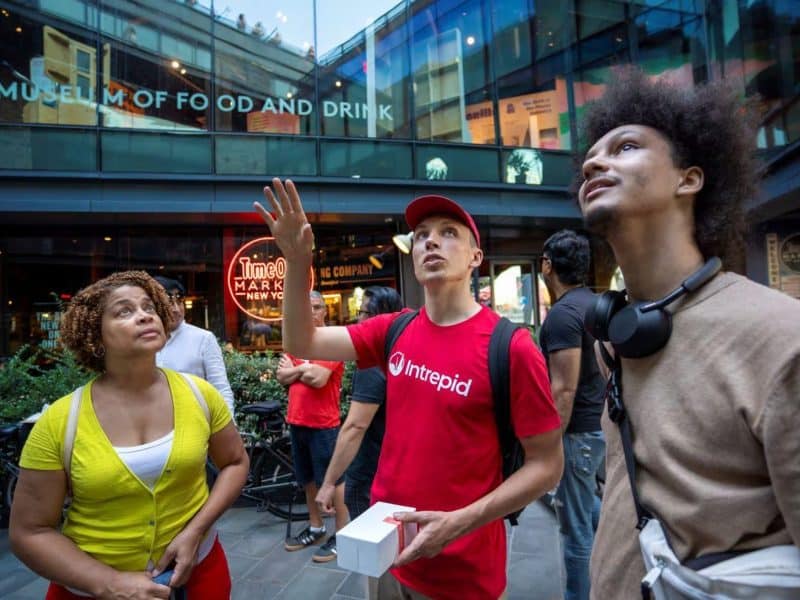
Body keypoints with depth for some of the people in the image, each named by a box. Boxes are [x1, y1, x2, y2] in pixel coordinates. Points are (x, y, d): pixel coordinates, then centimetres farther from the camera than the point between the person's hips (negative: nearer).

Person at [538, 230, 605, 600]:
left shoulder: (562, 313, -20)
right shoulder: (597, 304, 7)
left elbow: (563, 390, -23)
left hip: (579, 431, -10)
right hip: (602, 423, 10)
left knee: (576, 529, 5)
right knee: (591, 512, 24)